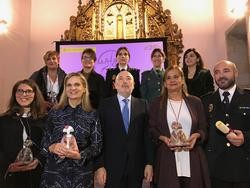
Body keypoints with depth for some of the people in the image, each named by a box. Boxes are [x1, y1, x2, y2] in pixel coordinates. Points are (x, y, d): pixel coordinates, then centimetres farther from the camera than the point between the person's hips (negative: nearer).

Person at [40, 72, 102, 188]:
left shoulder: (92, 115, -1)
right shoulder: (54, 112, 2)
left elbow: (97, 145, -3)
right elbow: (44, 141, 4)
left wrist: (79, 155, -17)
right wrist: (52, 147, -16)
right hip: (54, 171, 1)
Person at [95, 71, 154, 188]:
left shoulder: (142, 105, 3)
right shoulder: (105, 105, -1)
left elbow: (147, 135, 2)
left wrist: (149, 163, 0)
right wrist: (99, 165, -7)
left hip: (137, 166, 2)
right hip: (112, 166, -1)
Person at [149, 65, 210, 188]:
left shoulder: (195, 102, 8)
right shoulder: (157, 103, 6)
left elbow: (203, 129, 10)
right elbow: (152, 129, 5)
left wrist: (196, 136, -10)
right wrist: (163, 138, -13)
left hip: (193, 158, 1)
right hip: (167, 158, -1)